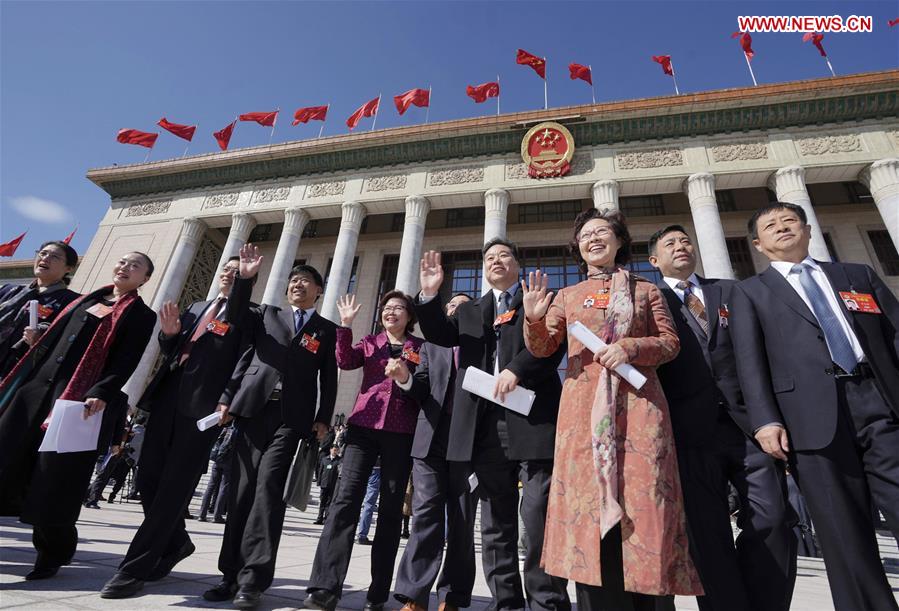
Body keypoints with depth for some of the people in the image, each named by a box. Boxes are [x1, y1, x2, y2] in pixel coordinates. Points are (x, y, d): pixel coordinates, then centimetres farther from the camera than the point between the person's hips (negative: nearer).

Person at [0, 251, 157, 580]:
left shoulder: (142, 316, -1)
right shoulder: (87, 300, 20)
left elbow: (125, 364, -12)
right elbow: (52, 339, 22)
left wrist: (100, 394, -25)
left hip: (78, 398, -6)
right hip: (37, 386, 7)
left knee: (53, 477, -2)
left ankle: (54, 551, 19)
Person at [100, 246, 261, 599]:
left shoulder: (246, 316, 4)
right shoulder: (195, 309, 22)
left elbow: (235, 315, -21)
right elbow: (170, 351, 19)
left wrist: (246, 278, -35)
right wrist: (169, 333, -2)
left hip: (202, 405, -6)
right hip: (168, 398, 7)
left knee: (173, 487, -2)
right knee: (149, 479, 12)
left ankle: (133, 569, 8)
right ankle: (175, 543, 32)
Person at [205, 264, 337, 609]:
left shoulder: (327, 330, 12)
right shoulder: (267, 314, 17)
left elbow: (328, 380, 7)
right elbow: (245, 356, 12)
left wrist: (323, 419, -2)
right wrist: (228, 396, 3)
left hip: (292, 416, -2)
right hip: (253, 408, 2)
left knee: (268, 487, -10)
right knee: (242, 488, 4)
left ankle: (253, 578, -3)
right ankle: (232, 573, 15)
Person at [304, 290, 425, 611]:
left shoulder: (420, 346, 9)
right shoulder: (370, 342, 15)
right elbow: (345, 361, -3)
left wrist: (405, 378, -16)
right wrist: (346, 324, -10)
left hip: (401, 431, -1)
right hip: (364, 424, 1)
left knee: (391, 507, 3)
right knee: (346, 497, -10)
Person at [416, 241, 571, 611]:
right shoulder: (469, 311, 22)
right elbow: (440, 334, 6)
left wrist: (517, 369, -18)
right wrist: (430, 295, -8)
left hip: (533, 417, -3)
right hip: (486, 424, 4)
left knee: (539, 515, -3)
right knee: (495, 522, 10)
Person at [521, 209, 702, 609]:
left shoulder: (645, 290, 14)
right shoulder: (567, 296, 15)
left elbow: (671, 342, 9)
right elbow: (543, 348, 8)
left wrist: (631, 347, -11)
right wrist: (534, 319, -14)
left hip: (638, 402, 0)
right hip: (583, 404, 1)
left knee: (642, 499, -3)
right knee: (588, 496, 0)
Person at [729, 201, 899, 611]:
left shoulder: (860, 275, 22)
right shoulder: (750, 292, 13)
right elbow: (750, 361, 3)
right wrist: (764, 420, -9)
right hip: (814, 416, -2)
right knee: (846, 543, 1)